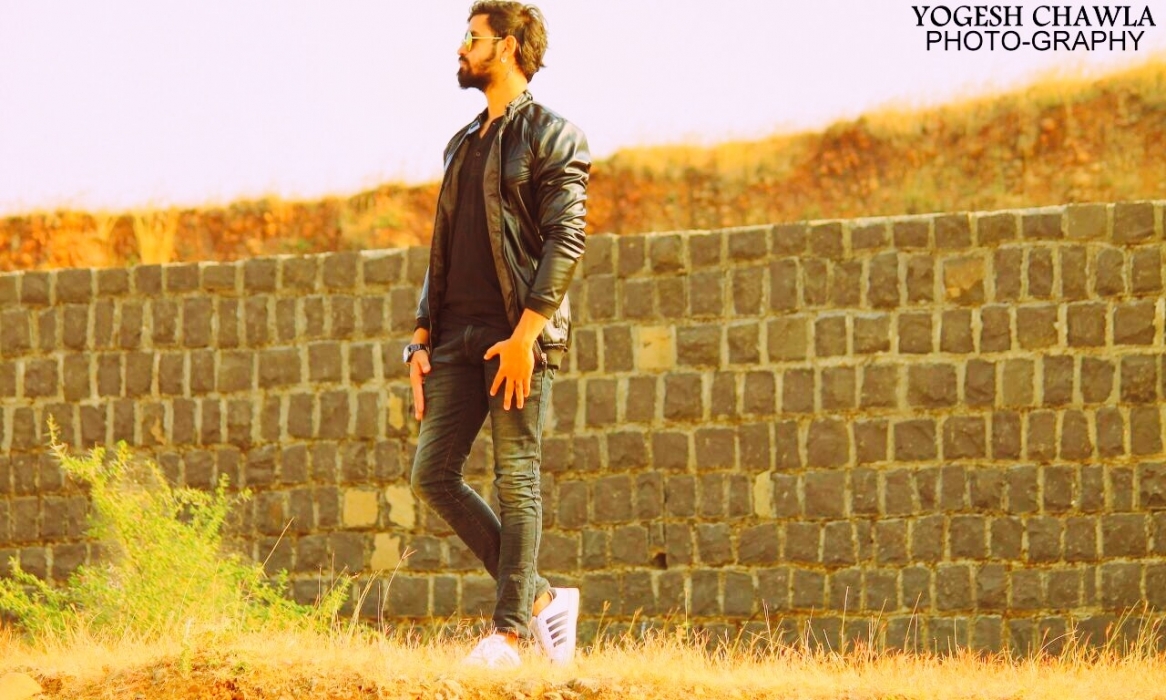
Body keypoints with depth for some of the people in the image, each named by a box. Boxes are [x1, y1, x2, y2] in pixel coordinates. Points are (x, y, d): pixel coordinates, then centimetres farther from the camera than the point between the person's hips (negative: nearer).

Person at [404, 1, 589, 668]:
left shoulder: (552, 136, -2)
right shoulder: (463, 145, 22)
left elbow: (566, 239, -12)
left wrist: (525, 334, -20)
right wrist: (423, 336, 13)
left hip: (519, 335, -8)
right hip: (459, 336, 8)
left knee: (517, 481, -6)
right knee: (434, 473, 1)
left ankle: (509, 632, -4)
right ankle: (541, 597, 9)